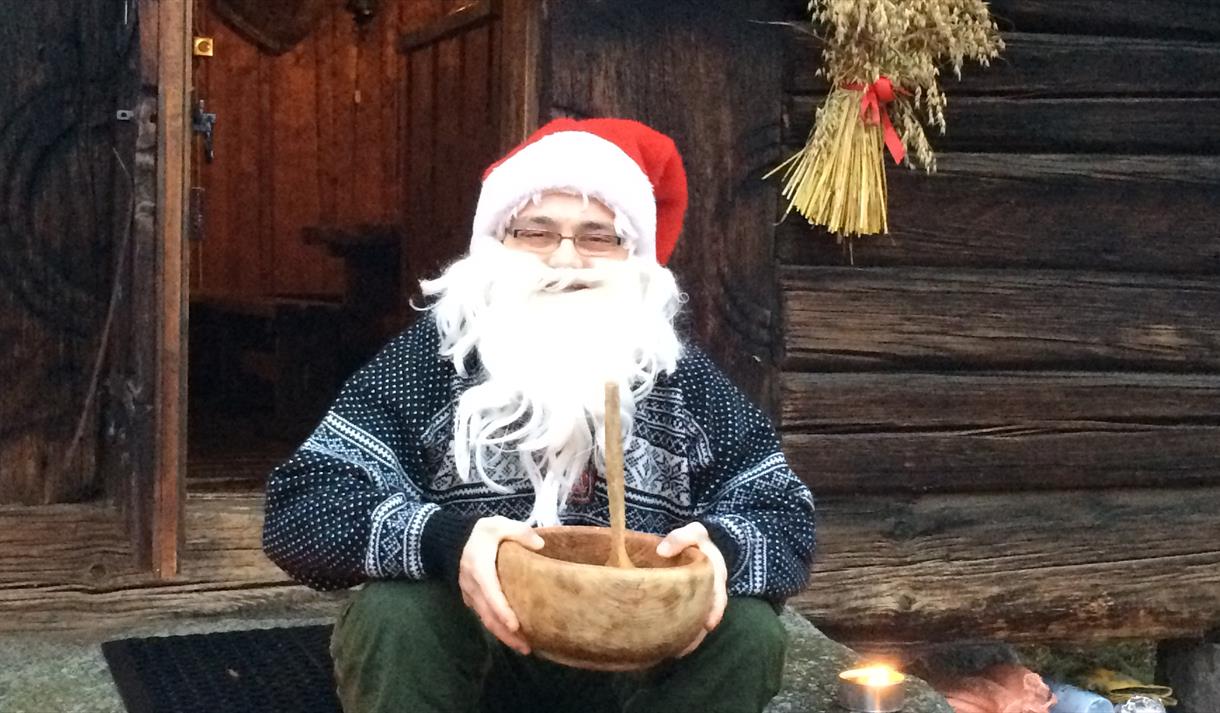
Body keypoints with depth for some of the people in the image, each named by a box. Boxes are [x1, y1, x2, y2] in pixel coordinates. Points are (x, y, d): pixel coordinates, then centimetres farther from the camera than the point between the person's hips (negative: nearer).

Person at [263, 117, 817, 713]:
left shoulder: (680, 374, 0)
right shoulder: (431, 356, -7)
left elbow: (787, 518, -2)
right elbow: (299, 508, -16)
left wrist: (722, 548, -27)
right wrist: (443, 540, -35)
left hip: (636, 663, 2)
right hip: (474, 661, -1)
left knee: (747, 631, -23)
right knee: (395, 615, -30)